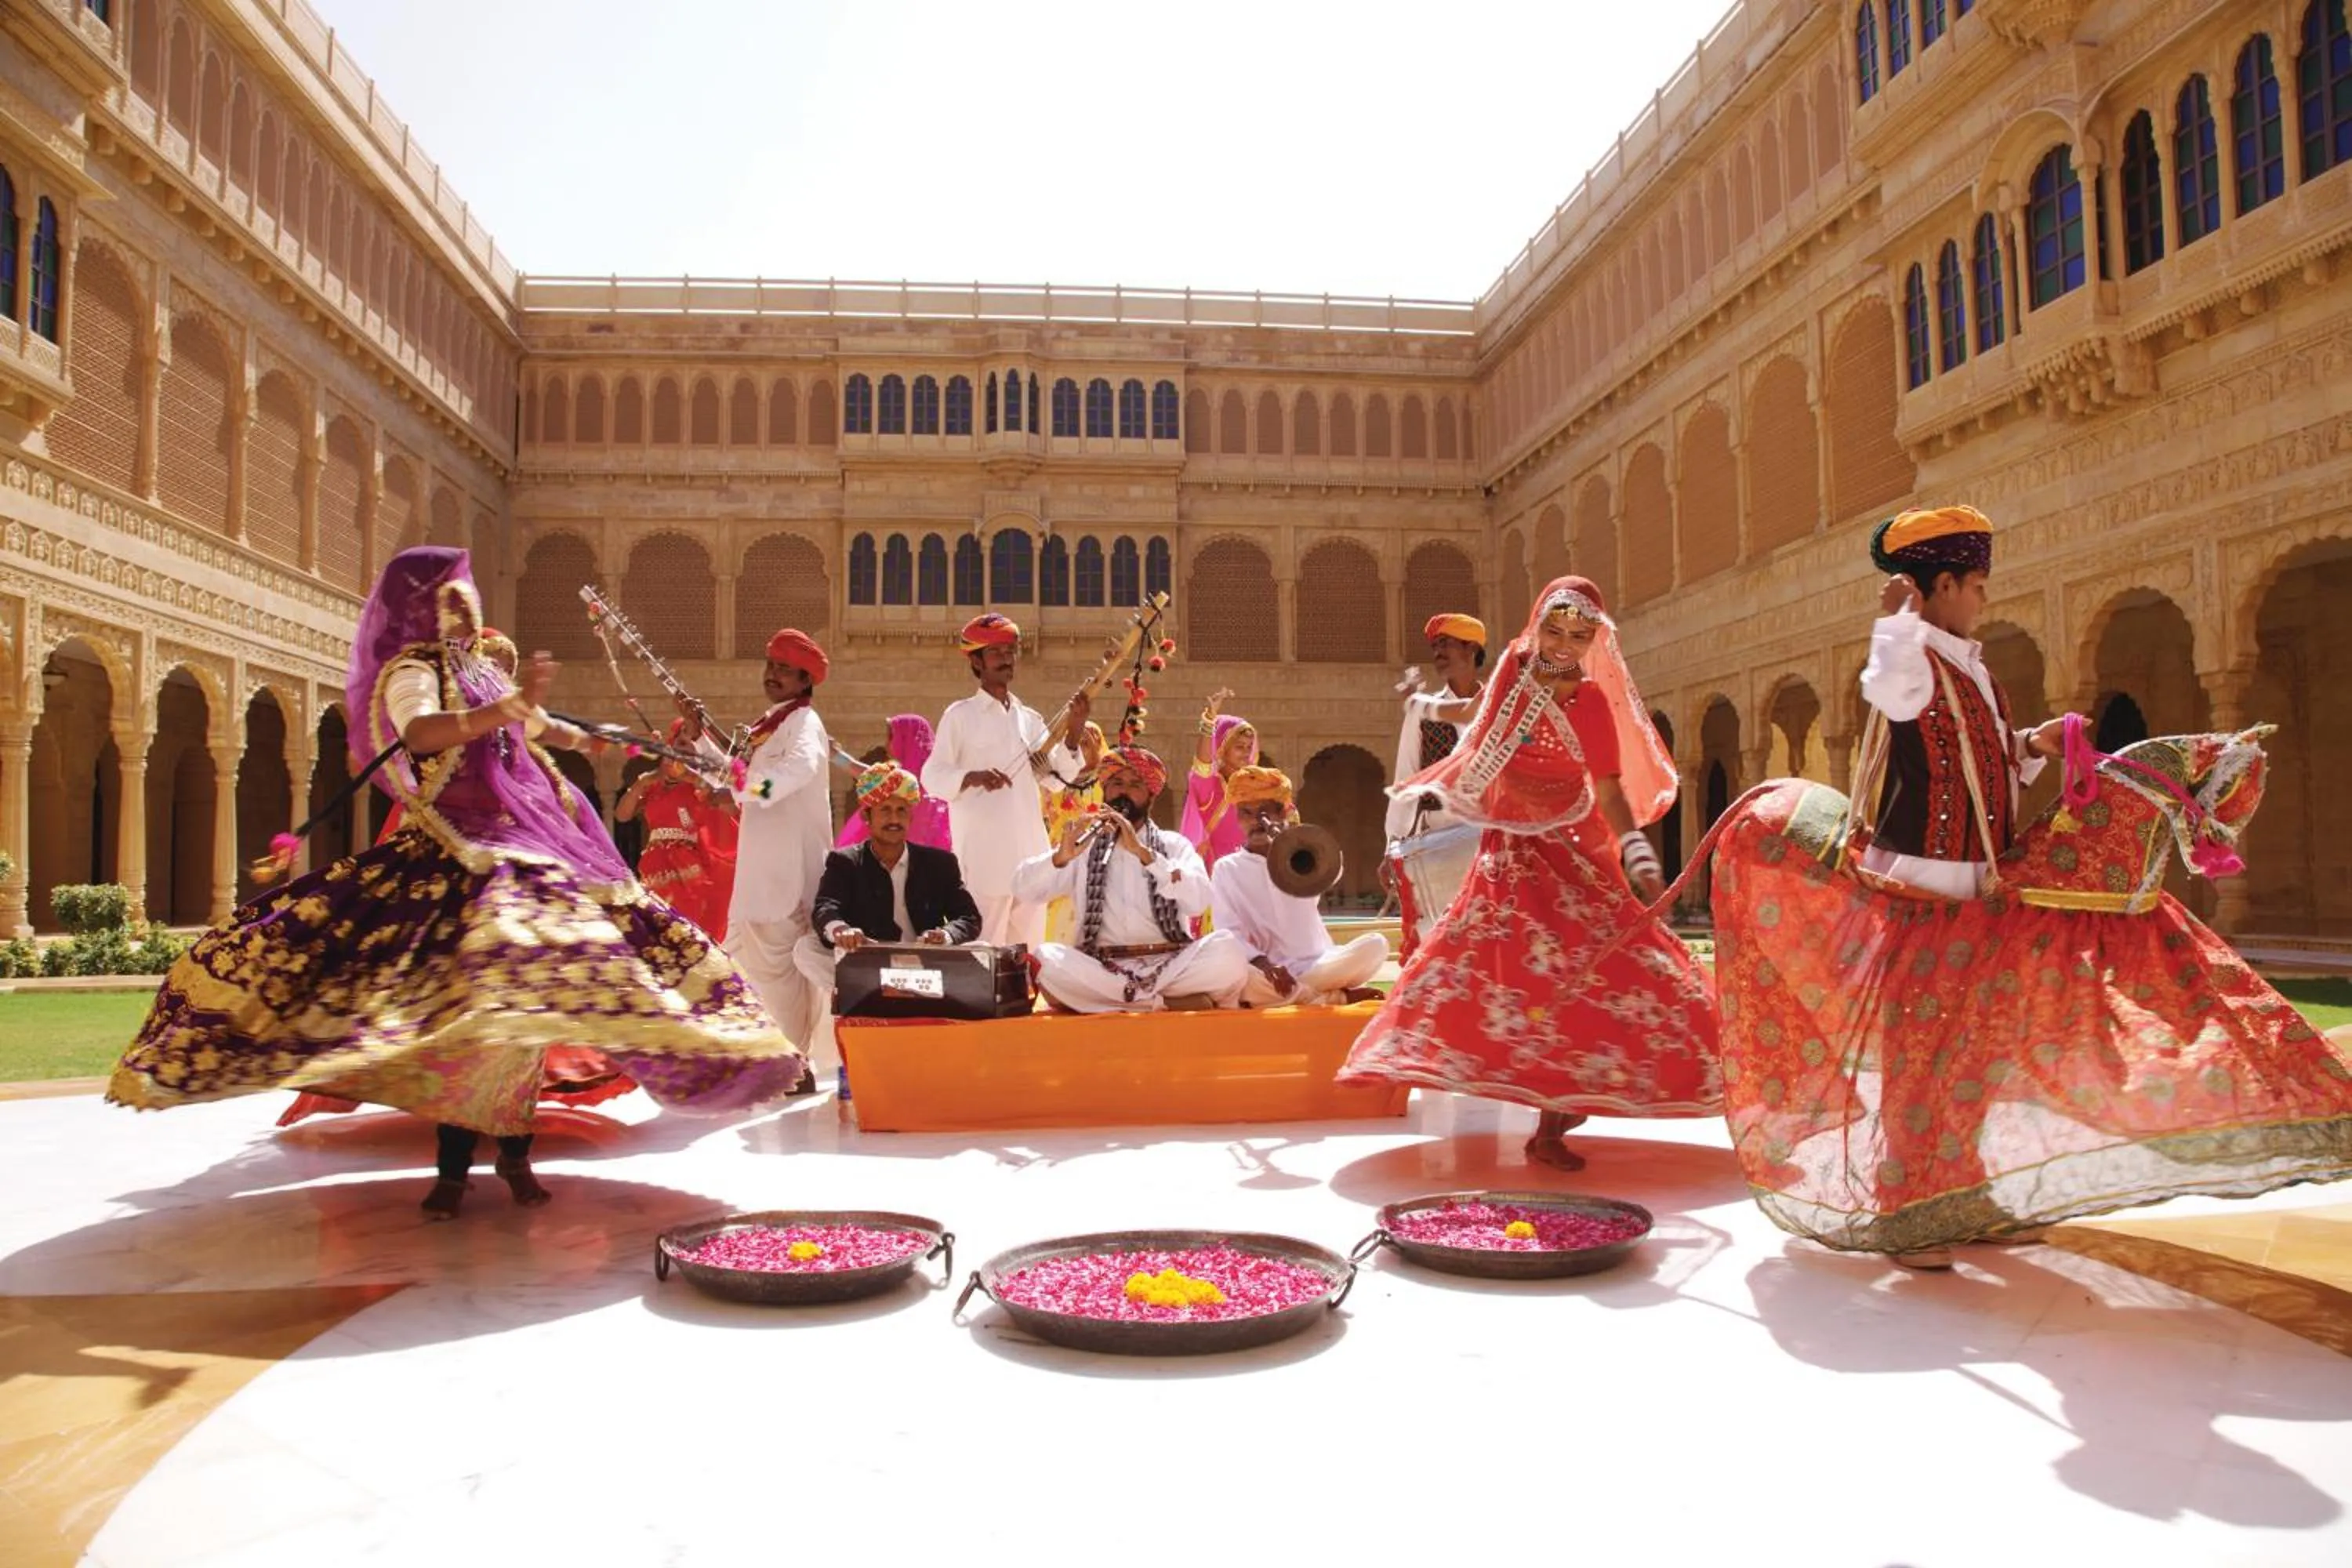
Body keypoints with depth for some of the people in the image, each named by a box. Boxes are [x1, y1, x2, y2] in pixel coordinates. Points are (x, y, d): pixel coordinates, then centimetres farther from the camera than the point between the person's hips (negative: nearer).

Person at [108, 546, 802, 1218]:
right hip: (464, 849, -6)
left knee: (526, 995, 1)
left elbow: (541, 728, 36)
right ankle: (456, 1163, -7)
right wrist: (508, 706, -42)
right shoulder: (412, 671, -4)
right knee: (472, 996, -17)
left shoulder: (486, 670, 17)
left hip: (533, 844, 6)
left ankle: (513, 1149, 10)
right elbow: (420, 732, -28)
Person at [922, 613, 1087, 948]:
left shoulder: (1030, 719, 14)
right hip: (983, 855, -5)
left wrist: (1074, 731, -11)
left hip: (1031, 854, 5)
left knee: (1028, 949, 9)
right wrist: (973, 777, -26)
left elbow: (1062, 771, 6)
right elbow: (932, 777, -7)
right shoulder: (960, 716, 1)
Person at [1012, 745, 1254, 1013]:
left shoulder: (1174, 845, 14)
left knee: (1227, 949, -28)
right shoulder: (1083, 846, 16)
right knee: (1045, 960, -29)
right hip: (1101, 972, 2)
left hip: (1169, 966, -1)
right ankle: (1171, 1004, -22)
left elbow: (1198, 901, -7)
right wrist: (1060, 856, -17)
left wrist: (1143, 852, -18)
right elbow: (1023, 891, 3)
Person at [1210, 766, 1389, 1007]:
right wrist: (1262, 963, -20)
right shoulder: (1227, 868, 9)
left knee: (1375, 944, -23)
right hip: (1268, 974, -2)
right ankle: (1340, 997, -24)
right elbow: (1229, 933, -3)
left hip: (1316, 966, 2)